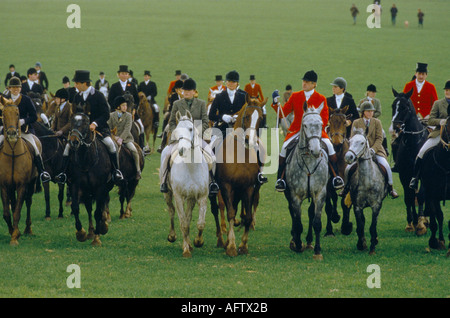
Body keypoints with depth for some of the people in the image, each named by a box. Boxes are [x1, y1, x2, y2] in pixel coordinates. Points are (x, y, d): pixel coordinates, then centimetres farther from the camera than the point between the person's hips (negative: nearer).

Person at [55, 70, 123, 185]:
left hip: (99, 127, -4)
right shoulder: (77, 97, 8)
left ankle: (116, 171, -15)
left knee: (109, 143, -28)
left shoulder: (98, 96, -7)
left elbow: (106, 115, -10)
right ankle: (63, 173, -11)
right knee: (69, 145, -16)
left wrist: (95, 124, -24)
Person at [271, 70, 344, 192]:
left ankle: (336, 177, -11)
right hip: (297, 130, 1)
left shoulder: (321, 99, 1)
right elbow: (283, 113, 7)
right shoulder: (295, 96, 7)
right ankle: (280, 179, -9)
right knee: (284, 147, -23)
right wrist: (276, 103, -10)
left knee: (329, 145, -24)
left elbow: (324, 120, -1)